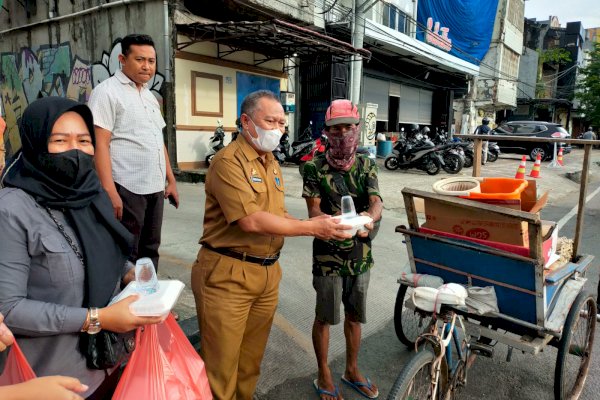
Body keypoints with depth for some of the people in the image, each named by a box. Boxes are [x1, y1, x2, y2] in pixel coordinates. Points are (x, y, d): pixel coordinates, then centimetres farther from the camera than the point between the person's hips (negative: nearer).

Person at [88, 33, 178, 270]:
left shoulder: (150, 96, 17)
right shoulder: (107, 92, -6)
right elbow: (100, 144, -14)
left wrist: (171, 180, 16)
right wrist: (110, 191, -22)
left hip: (155, 188, 7)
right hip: (127, 189, -7)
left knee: (150, 250, 15)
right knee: (126, 255, 3)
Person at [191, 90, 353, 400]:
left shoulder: (272, 164, 13)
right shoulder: (228, 162, -15)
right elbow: (251, 221, -23)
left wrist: (311, 224, -5)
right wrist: (311, 228, -19)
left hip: (268, 272, 8)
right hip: (228, 275, -8)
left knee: (251, 358, 21)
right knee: (222, 365, 6)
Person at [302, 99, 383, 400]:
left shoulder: (367, 166, 3)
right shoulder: (315, 167, -7)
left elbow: (376, 202, -10)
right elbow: (314, 211, -13)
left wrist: (369, 217, -34)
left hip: (361, 254, 4)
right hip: (328, 255, -3)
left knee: (354, 316, 18)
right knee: (324, 318, 11)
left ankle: (352, 370, 40)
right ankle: (324, 376, 32)